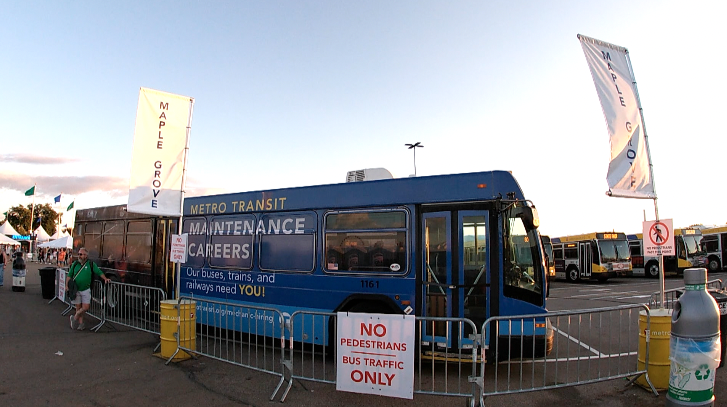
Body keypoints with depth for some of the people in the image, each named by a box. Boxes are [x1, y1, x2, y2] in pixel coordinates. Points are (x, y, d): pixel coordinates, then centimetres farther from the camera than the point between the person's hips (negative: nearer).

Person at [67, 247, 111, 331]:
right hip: (75, 290, 1)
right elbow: (69, 275, 9)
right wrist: (67, 285, 0)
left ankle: (75, 317, 19)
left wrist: (105, 279, -14)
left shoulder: (91, 264, -1)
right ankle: (81, 323, 18)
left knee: (85, 307, -5)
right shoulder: (75, 264, 4)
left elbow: (99, 272, 0)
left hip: (86, 290, -1)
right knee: (78, 307, 6)